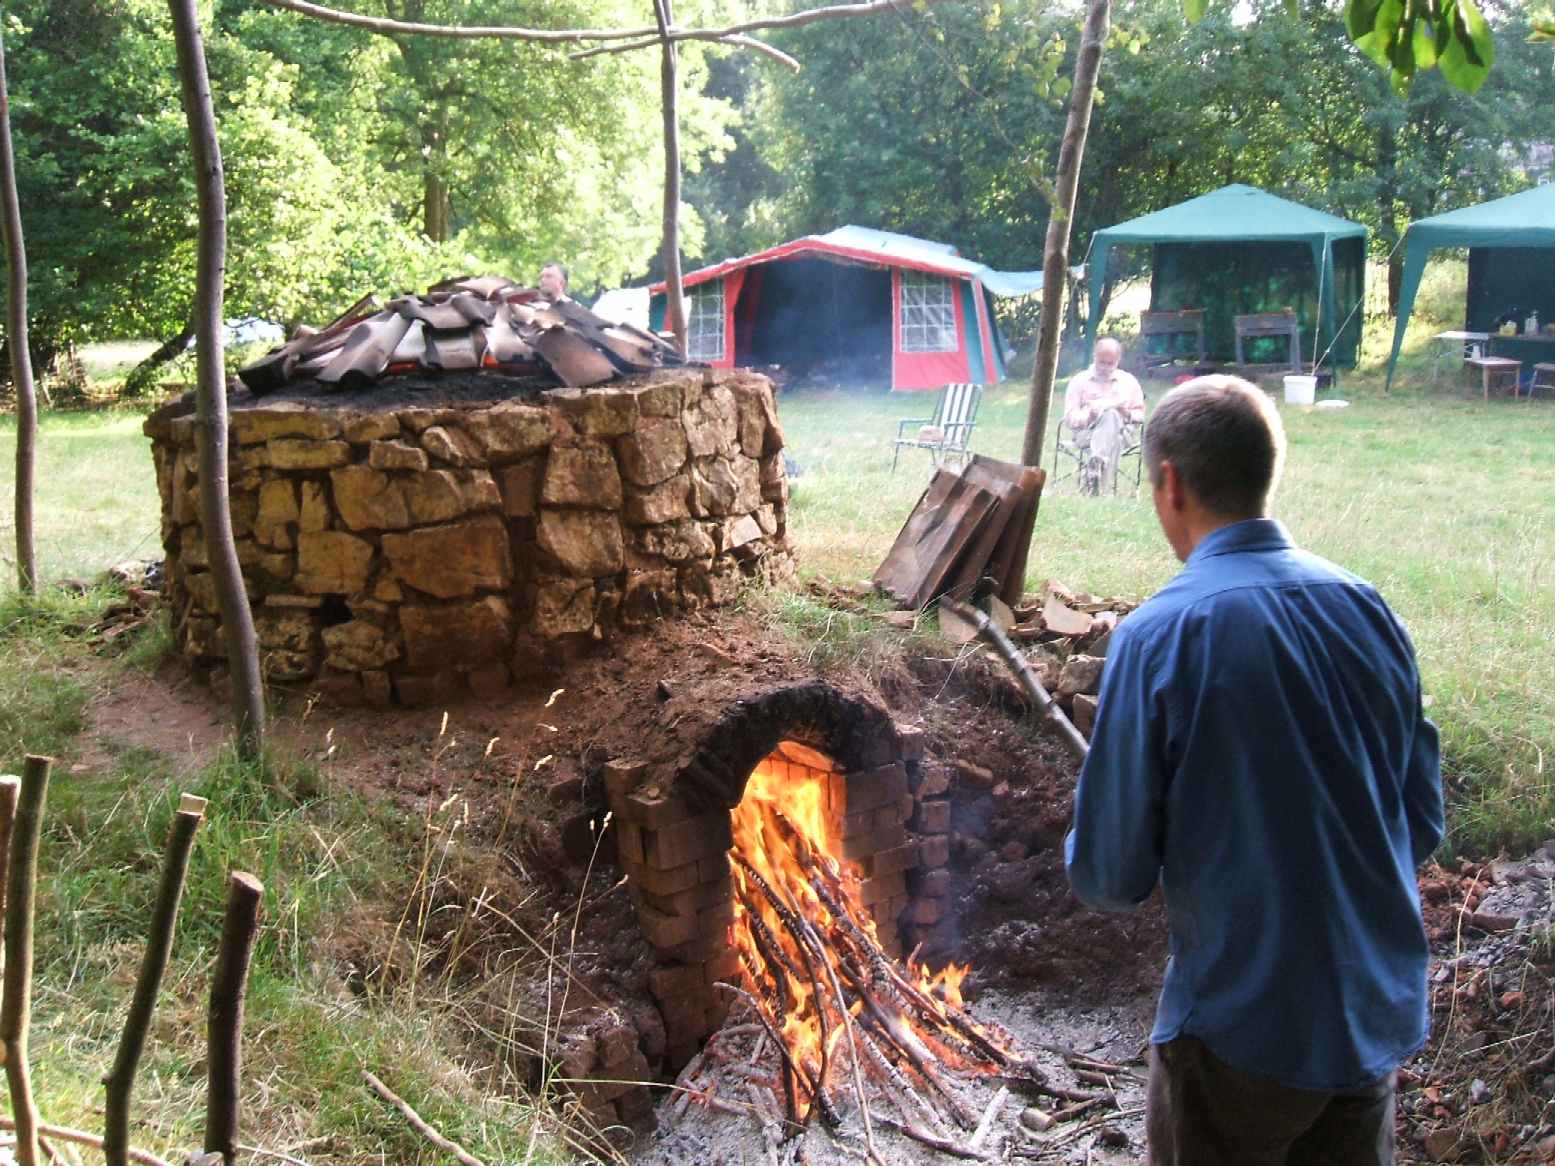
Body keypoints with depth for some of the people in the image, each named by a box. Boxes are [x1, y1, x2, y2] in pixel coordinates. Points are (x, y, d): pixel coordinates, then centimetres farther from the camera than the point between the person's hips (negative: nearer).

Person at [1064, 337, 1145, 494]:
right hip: (1087, 432, -2)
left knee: (1111, 416, -36)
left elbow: (1140, 414, 20)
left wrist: (1128, 415, -4)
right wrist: (1089, 416, -16)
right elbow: (1070, 417, 6)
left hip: (1122, 432, 2)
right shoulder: (1079, 381, 14)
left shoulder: (1129, 381, 20)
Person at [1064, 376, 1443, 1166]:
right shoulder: (1367, 608, -5)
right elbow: (1423, 820, 4)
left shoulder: (1160, 636, -20)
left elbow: (1110, 875, -16)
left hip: (1244, 1026, -5)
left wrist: (1091, 863, 6)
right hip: (1380, 1016, 5)